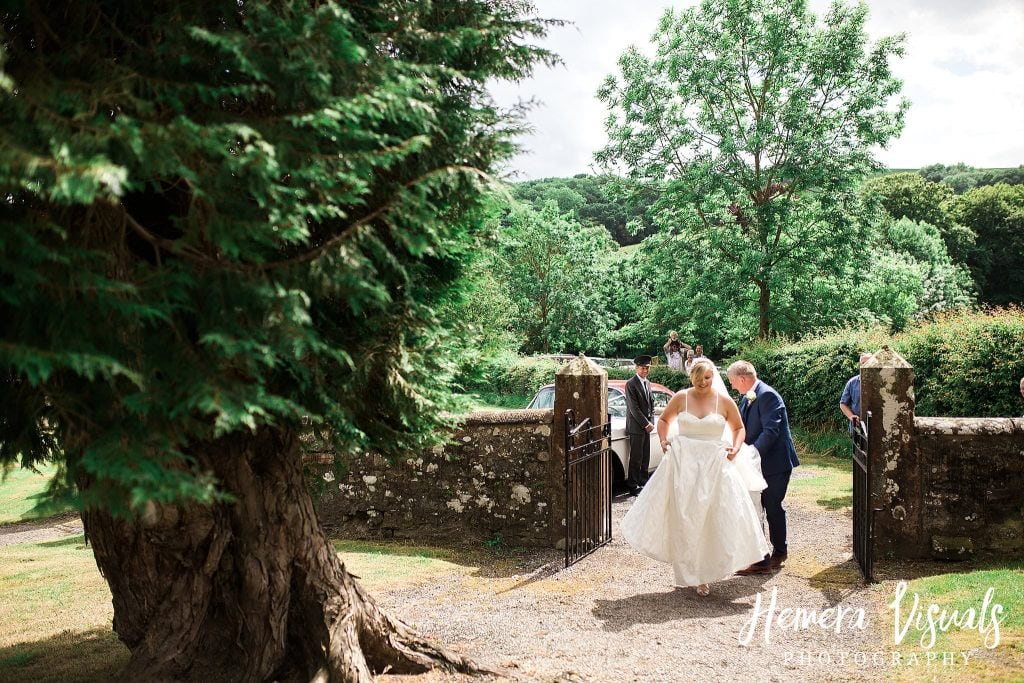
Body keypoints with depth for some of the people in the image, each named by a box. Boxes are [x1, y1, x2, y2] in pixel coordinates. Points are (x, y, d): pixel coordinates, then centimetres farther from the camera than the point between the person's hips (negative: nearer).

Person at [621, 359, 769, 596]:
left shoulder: (724, 401, 0)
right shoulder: (681, 398, 1)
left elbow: (739, 427, 13)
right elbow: (664, 419, 16)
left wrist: (736, 448, -3)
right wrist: (663, 440, 0)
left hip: (714, 465, 0)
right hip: (683, 463, 0)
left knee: (716, 519, -1)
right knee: (683, 519, 4)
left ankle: (706, 573, 14)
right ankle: (688, 571, 18)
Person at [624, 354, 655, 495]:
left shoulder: (647, 383, 14)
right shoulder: (631, 384, -12)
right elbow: (634, 408, -15)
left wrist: (651, 422, 5)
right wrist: (645, 424, -14)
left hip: (646, 426, 8)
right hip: (636, 427, -8)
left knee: (645, 457, 12)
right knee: (636, 458, -5)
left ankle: (643, 483, 21)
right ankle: (633, 487, -1)